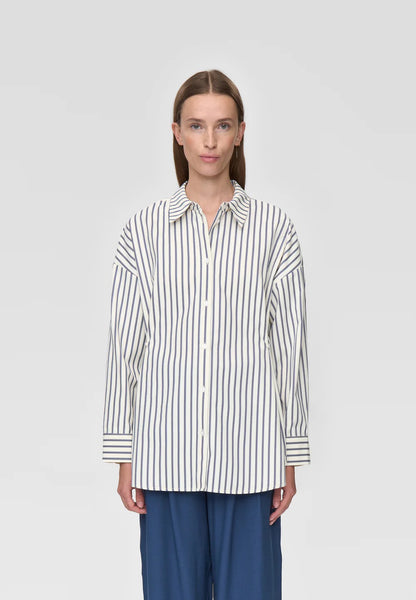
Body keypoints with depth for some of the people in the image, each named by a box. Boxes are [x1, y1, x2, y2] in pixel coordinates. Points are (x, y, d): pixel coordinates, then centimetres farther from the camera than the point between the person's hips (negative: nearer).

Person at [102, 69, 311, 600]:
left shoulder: (272, 227, 2)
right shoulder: (144, 229, 3)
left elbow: (290, 346, 3)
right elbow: (124, 347, 4)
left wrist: (291, 455, 2)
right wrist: (123, 456, 1)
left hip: (248, 450, 0)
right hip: (167, 446, 1)